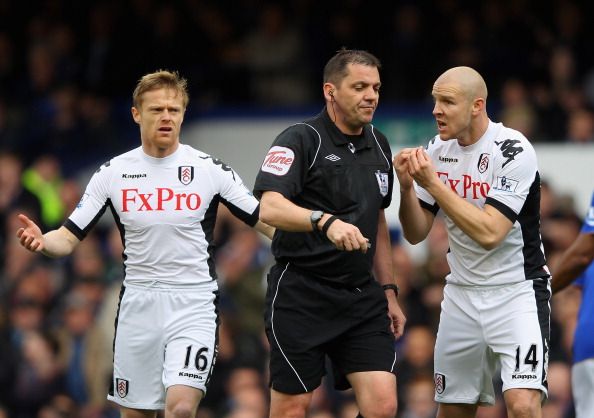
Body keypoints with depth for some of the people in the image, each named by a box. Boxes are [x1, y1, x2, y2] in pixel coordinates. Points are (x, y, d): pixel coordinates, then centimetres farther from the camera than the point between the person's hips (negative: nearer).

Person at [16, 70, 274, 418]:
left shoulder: (210, 169, -2)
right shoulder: (113, 173, 3)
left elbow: (265, 221, 1)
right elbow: (70, 237, 4)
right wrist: (41, 242, -19)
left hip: (193, 302, -3)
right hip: (138, 304, 3)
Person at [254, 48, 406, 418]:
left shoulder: (379, 145, 13)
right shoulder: (300, 141, -9)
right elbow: (270, 207, -25)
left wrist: (388, 291, 19)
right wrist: (325, 221, -41)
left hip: (362, 297, 6)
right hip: (301, 295, -6)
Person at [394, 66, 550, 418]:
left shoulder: (512, 150, -17)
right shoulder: (438, 150, 3)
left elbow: (489, 233, -25)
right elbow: (417, 234, 5)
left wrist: (432, 182, -23)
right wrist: (407, 185, -13)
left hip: (517, 292, -6)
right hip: (461, 294, 6)